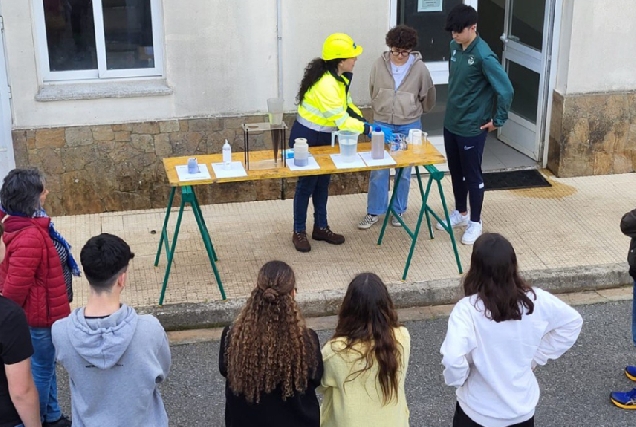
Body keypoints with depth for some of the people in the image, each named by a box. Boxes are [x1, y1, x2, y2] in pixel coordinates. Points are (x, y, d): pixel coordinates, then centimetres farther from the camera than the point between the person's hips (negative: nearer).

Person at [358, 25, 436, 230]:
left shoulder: (419, 68, -10)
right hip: (382, 124, 1)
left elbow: (428, 97, 5)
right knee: (378, 170, 4)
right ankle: (374, 211, 16)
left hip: (409, 126, -1)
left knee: (404, 171, 10)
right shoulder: (380, 64, -6)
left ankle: (399, 210, 25)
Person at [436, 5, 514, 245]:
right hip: (451, 123, 8)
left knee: (472, 175, 5)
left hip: (472, 127, -8)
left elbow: (505, 90, -23)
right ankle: (460, 213, 37)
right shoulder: (455, 47, 2)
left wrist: (498, 120, -15)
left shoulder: (483, 56, -23)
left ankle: (475, 223, 20)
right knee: (455, 171, 19)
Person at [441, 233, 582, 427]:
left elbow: (452, 359, -34)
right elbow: (573, 322, 5)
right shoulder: (537, 300, -10)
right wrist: (537, 357, 8)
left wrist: (458, 380, -13)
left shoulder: (468, 309, -23)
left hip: (478, 411, -3)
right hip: (523, 407, 4)